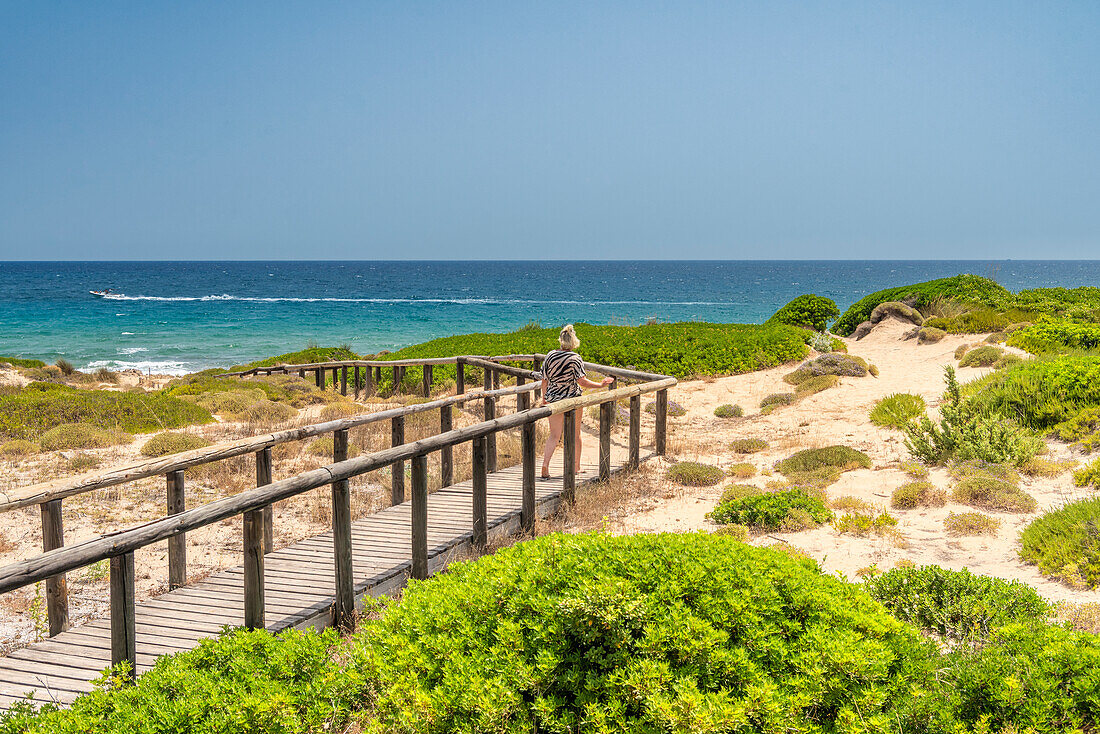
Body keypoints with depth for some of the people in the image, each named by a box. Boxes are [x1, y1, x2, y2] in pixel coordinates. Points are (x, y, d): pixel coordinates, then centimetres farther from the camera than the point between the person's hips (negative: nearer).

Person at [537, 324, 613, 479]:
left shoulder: (550, 356, -1)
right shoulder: (575, 358, -13)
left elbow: (544, 380, 4)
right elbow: (581, 381, -18)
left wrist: (544, 398, 17)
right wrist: (600, 385, -9)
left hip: (553, 398, 3)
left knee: (554, 435, 9)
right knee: (575, 434, 14)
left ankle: (545, 465, -9)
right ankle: (576, 467, 24)